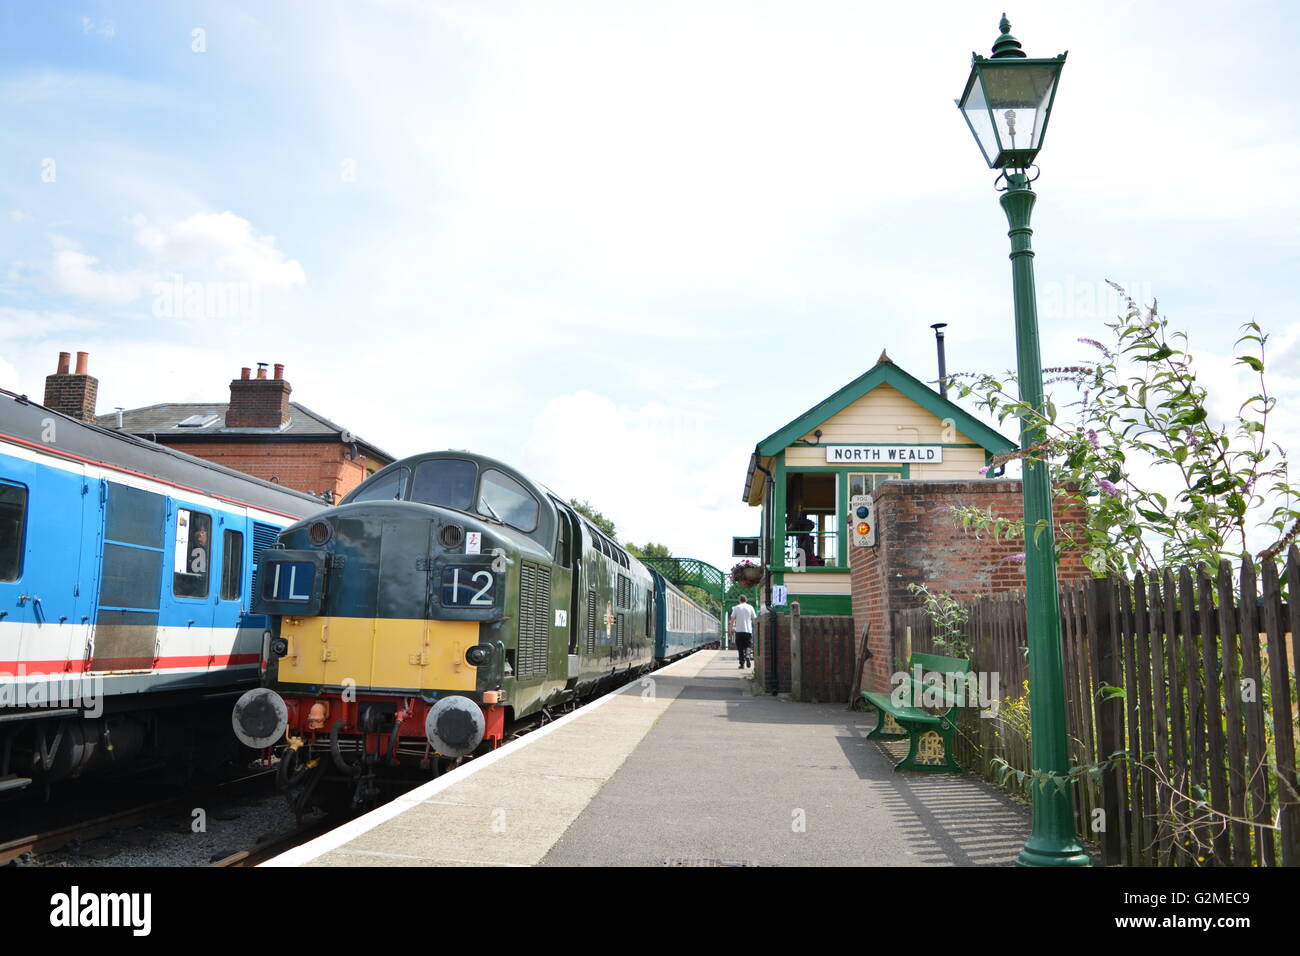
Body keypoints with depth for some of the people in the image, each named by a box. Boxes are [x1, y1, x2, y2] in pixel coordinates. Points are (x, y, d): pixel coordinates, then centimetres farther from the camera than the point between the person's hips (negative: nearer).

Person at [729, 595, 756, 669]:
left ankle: (742, 663, 2)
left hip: (739, 630, 0)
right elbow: (754, 618, 5)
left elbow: (732, 619, -3)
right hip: (748, 630, 0)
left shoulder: (736, 608, 3)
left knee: (740, 647, 5)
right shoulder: (750, 607, 4)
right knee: (748, 646, 9)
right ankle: (747, 657, -18)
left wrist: (731, 628, 3)